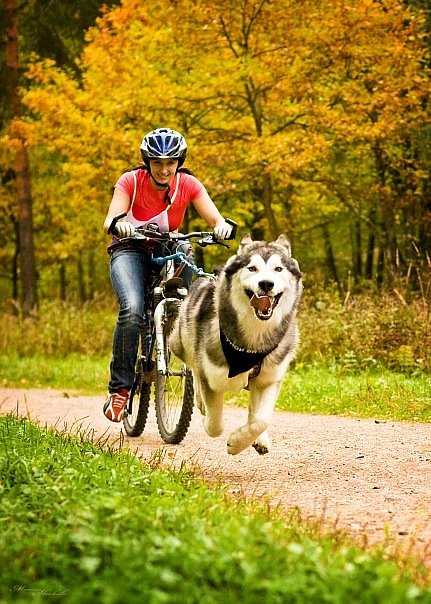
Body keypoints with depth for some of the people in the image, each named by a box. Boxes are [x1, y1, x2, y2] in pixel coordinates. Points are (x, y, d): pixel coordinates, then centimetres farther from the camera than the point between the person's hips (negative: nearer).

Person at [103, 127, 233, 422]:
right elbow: (110, 220, -27)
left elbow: (216, 220, -18)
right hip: (131, 251, -3)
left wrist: (223, 227, -42)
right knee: (132, 311, -29)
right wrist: (119, 224, -51)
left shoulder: (189, 185, -10)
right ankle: (119, 388, -24)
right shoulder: (131, 181, -15)